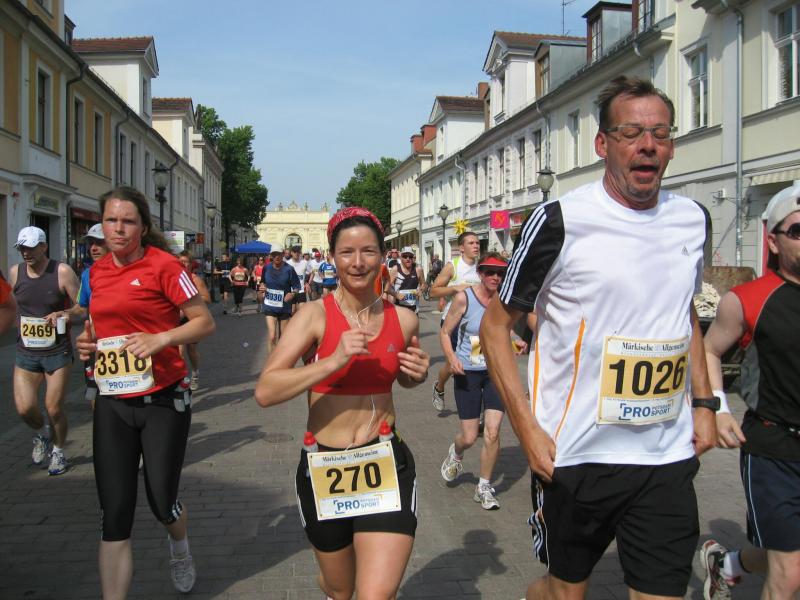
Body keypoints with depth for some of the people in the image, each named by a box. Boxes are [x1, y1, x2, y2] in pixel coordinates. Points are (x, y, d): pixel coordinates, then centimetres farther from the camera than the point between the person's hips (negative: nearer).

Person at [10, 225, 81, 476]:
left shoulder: (62, 272, -10)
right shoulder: (15, 272, 2)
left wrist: (64, 314, -25)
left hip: (58, 352, -3)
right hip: (26, 352, 3)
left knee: (54, 408, 3)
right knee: (24, 408, -6)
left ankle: (58, 451, 29)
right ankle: (42, 433, 28)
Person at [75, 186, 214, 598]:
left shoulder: (162, 265, -9)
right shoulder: (97, 271, 8)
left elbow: (205, 322, -9)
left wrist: (161, 339, -24)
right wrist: (88, 341, 3)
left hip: (162, 401, -4)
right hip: (112, 403, 4)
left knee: (161, 502, 7)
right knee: (114, 513, 2)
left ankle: (180, 549, 43)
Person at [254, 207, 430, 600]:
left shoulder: (404, 320, 0)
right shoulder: (314, 315, -10)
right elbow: (265, 392, -20)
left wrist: (418, 373, -2)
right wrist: (333, 361, -28)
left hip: (386, 465, 1)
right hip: (324, 467, -1)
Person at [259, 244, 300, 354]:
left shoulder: (288, 269, -10)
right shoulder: (267, 268, -1)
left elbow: (297, 287, -5)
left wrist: (292, 294, -24)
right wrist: (262, 287, -5)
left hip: (284, 306, 0)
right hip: (270, 305, 1)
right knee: (272, 336, -12)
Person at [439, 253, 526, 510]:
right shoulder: (463, 298, -12)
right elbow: (445, 332, -5)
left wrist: (518, 342, -5)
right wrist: (452, 358, -21)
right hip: (467, 373, -2)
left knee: (492, 433, -6)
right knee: (469, 437, 2)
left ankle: (484, 487, 15)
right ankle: (456, 452, 41)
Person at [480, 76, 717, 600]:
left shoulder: (693, 219, 5)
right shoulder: (562, 221, -12)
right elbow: (495, 325, -6)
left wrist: (703, 403, 12)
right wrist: (526, 427, -14)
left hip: (668, 458, 4)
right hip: (575, 455, -4)